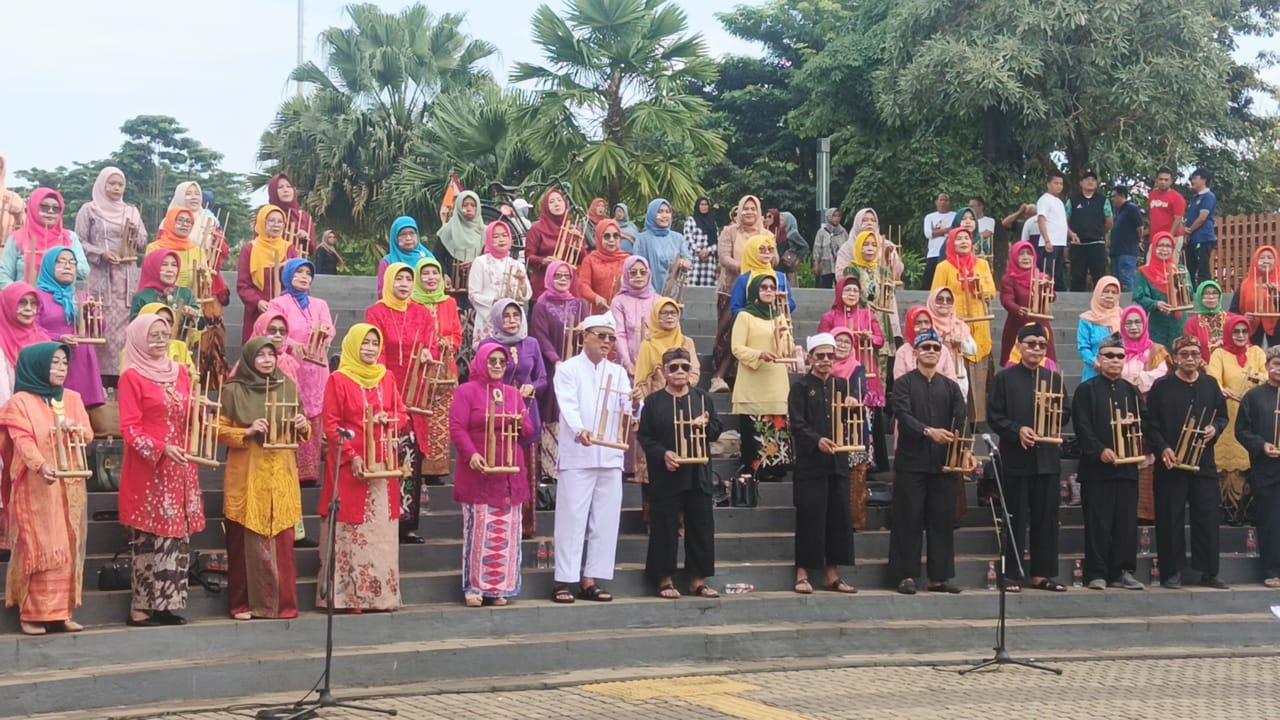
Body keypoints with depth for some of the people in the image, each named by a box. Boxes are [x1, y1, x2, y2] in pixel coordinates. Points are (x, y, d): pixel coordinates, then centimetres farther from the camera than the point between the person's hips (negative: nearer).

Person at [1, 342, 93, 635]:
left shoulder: (72, 398, 13)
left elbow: (89, 435, 10)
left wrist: (76, 429, -13)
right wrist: (41, 466, -32)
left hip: (70, 486, 5)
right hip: (36, 487, -5)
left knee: (67, 549, 3)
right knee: (38, 549, -7)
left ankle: (60, 611, 7)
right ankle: (33, 614, -2)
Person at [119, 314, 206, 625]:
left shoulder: (180, 372, 13)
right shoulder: (132, 377, -5)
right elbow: (129, 429, -10)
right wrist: (161, 449, -22)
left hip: (180, 468, 6)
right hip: (148, 469, -6)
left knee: (178, 535, 5)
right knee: (149, 536, -6)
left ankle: (167, 604, 11)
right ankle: (141, 607, -1)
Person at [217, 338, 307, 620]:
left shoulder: (287, 386, 11)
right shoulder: (233, 390, 0)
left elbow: (300, 431, 19)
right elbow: (220, 430, -1)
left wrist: (303, 426, -3)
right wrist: (247, 432, -17)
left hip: (281, 472, 3)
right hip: (247, 474, -3)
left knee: (282, 540, 2)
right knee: (246, 540, -2)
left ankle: (283, 602, 8)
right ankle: (243, 603, 6)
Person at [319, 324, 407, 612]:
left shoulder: (387, 378, 11)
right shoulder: (338, 380, -2)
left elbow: (402, 415, 15)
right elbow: (331, 425, -6)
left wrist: (386, 418, -8)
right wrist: (351, 456, -16)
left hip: (384, 465, 5)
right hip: (350, 466, -5)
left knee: (382, 532, 5)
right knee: (352, 533, -4)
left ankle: (381, 593, 11)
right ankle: (349, 596, -1)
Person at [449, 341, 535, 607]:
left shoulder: (513, 393, 17)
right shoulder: (467, 391, 1)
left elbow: (528, 433, 17)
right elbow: (457, 428, -9)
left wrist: (521, 424, -6)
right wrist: (471, 454, -23)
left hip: (510, 474, 5)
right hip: (479, 473, -5)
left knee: (506, 532, 3)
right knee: (478, 530, -6)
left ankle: (500, 587, 9)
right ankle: (474, 587, 2)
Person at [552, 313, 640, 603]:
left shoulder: (618, 372, 15)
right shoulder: (568, 369, 2)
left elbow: (628, 415, 7)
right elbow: (568, 405, -14)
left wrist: (634, 405, -17)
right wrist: (580, 431, -33)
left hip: (610, 456, 5)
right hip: (576, 456, -5)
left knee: (605, 520, 4)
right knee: (572, 519, -6)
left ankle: (591, 580, 10)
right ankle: (563, 581, -3)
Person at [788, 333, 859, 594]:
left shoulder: (841, 385, 15)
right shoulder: (801, 385, 1)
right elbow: (796, 424, -7)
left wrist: (853, 404, -10)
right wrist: (817, 441, -23)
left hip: (838, 460, 5)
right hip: (810, 461, -5)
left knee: (838, 516, 6)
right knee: (810, 517, -5)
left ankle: (832, 573, 13)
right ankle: (802, 573, 2)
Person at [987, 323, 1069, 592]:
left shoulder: (1054, 378, 14)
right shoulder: (1005, 378, 4)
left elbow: (1066, 414, 13)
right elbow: (993, 416, -2)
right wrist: (1017, 430, -17)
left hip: (1048, 457, 4)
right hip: (1016, 457, -3)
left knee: (1046, 518, 5)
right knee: (1016, 518, -1)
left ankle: (1042, 574, 12)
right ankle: (1012, 575, 4)